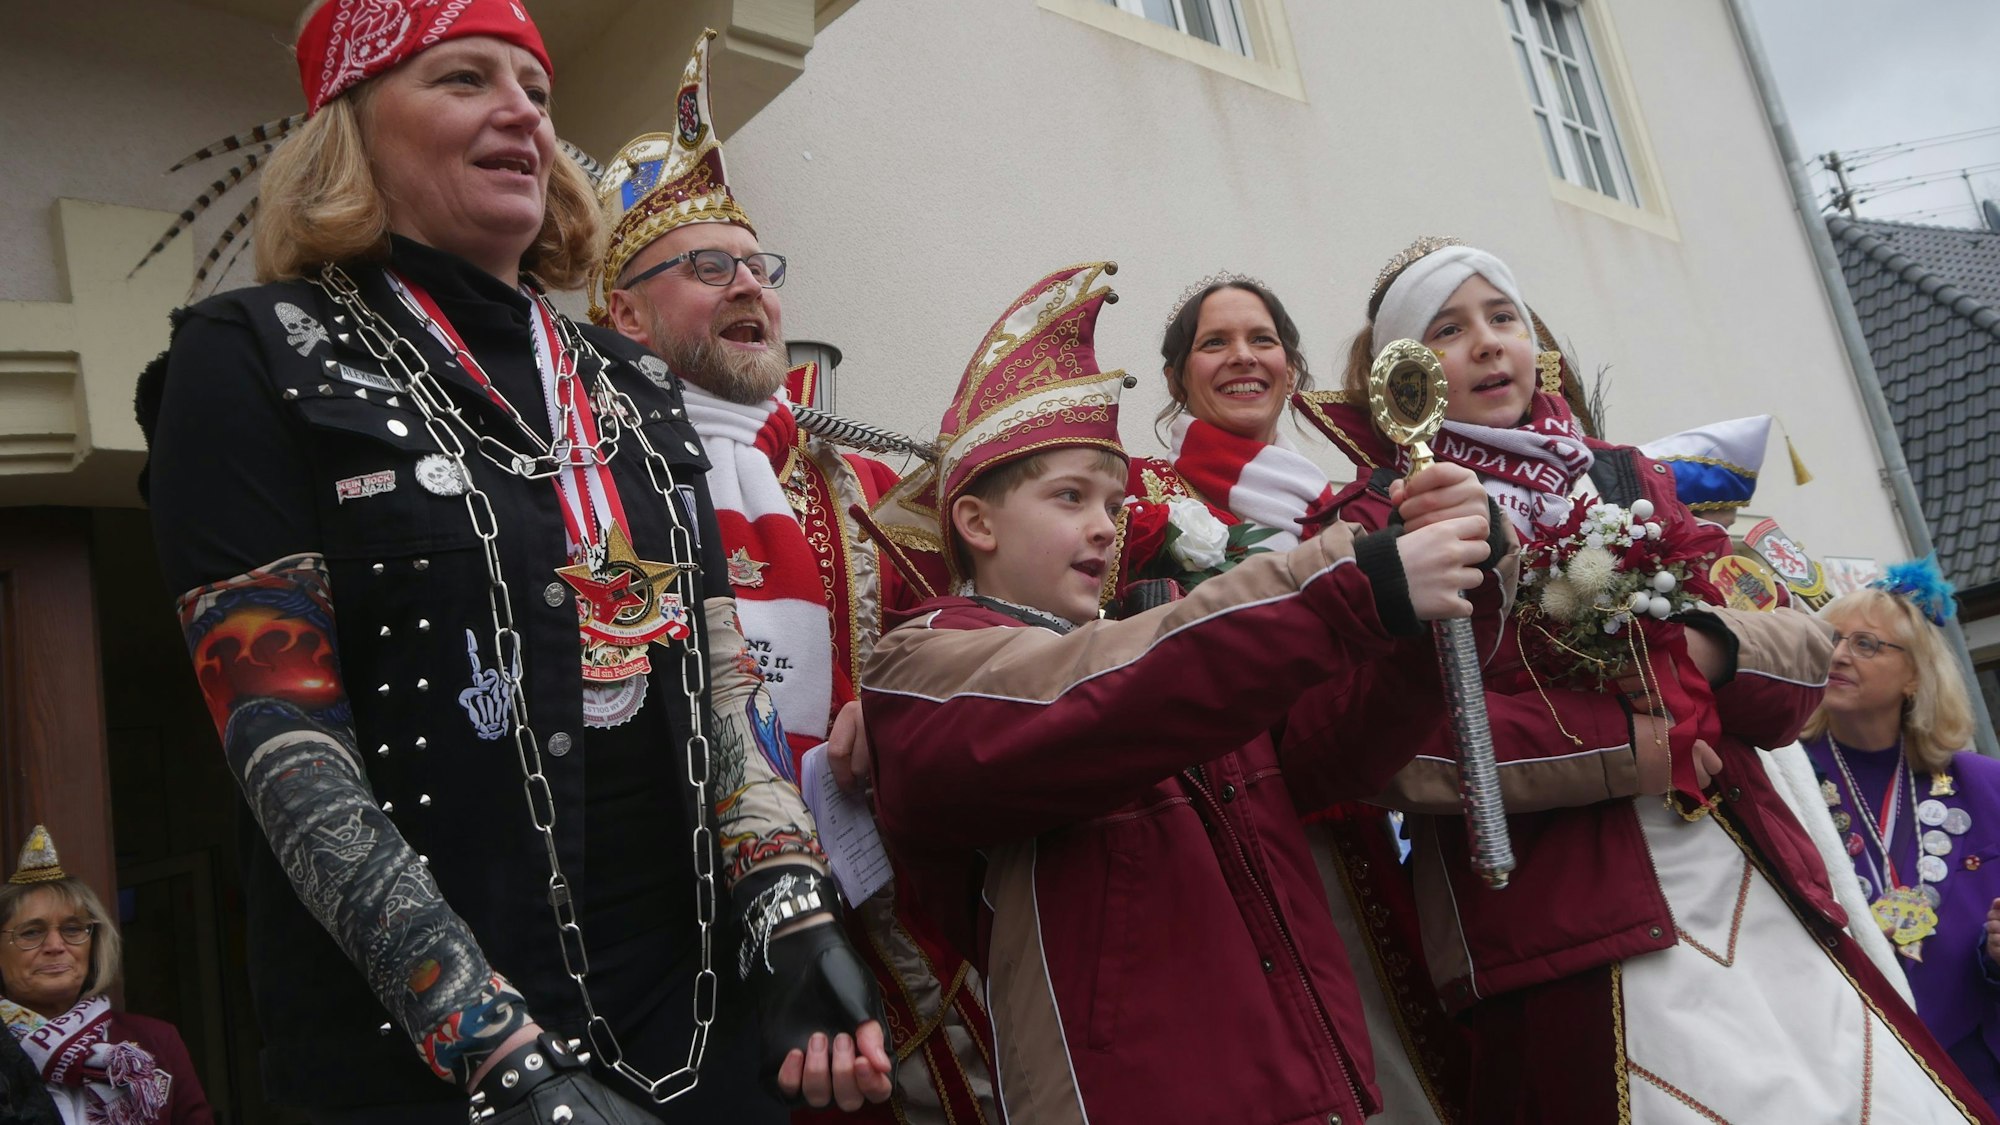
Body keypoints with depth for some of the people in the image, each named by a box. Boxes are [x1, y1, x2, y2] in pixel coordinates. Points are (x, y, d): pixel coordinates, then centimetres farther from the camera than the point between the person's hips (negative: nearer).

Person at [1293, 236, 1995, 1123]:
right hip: (1574, 927, -5)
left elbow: (1803, 662, 13)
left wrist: (1705, 650, -9)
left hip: (1749, 881, 6)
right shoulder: (1385, 525, 0)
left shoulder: (1628, 480, 16)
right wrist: (1621, 744, -13)